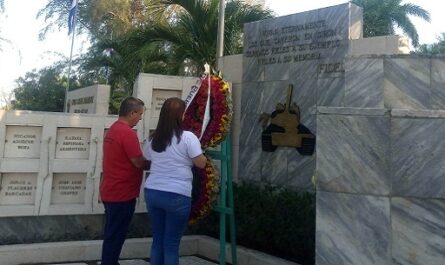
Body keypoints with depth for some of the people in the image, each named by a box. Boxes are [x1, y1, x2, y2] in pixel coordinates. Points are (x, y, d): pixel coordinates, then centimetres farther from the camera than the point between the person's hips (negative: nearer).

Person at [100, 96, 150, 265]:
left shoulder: (113, 129, 13)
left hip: (110, 192, 10)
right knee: (115, 236, 0)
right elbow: (139, 163, -18)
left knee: (112, 235, 18)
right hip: (122, 194, -10)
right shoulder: (127, 133, -19)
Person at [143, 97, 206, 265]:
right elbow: (201, 163, -8)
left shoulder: (153, 138, 7)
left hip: (152, 192, 5)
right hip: (177, 195, -5)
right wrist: (204, 156, 13)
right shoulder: (187, 137, -11)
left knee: (158, 240, 15)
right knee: (171, 243, 4)